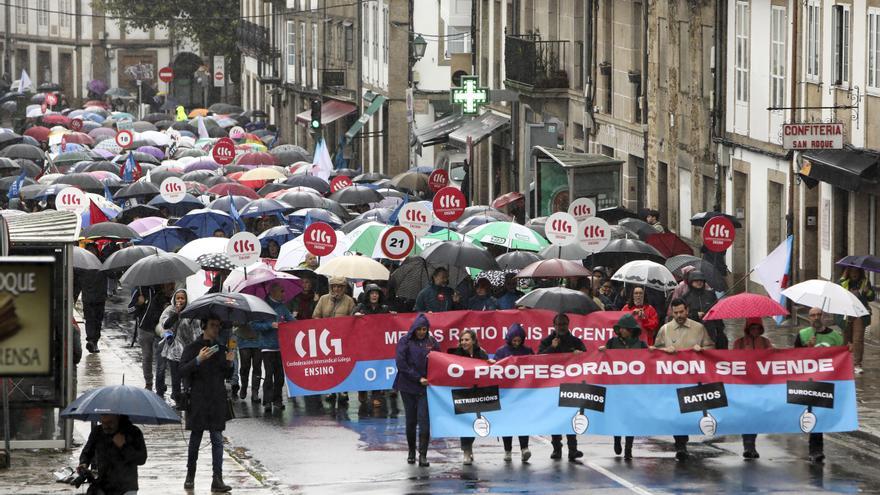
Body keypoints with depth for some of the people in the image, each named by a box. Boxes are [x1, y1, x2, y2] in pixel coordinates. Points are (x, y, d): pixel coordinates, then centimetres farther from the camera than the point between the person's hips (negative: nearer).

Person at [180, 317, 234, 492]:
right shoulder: (193, 348, 0)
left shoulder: (221, 349, 12)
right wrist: (198, 360, -23)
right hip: (198, 400, -3)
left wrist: (229, 363, -3)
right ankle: (190, 476, 17)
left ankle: (217, 479, -6)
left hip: (218, 400, 3)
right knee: (195, 437, 4)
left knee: (217, 439, -3)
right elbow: (183, 370, -10)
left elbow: (227, 376, 17)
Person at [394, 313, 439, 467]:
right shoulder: (405, 342, -2)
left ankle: (423, 455, -9)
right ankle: (411, 452, 23)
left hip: (425, 387, 0)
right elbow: (401, 363, -8)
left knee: (424, 420, -9)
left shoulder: (431, 342, 4)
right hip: (408, 386, 0)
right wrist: (418, 378, -12)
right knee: (411, 420, 8)